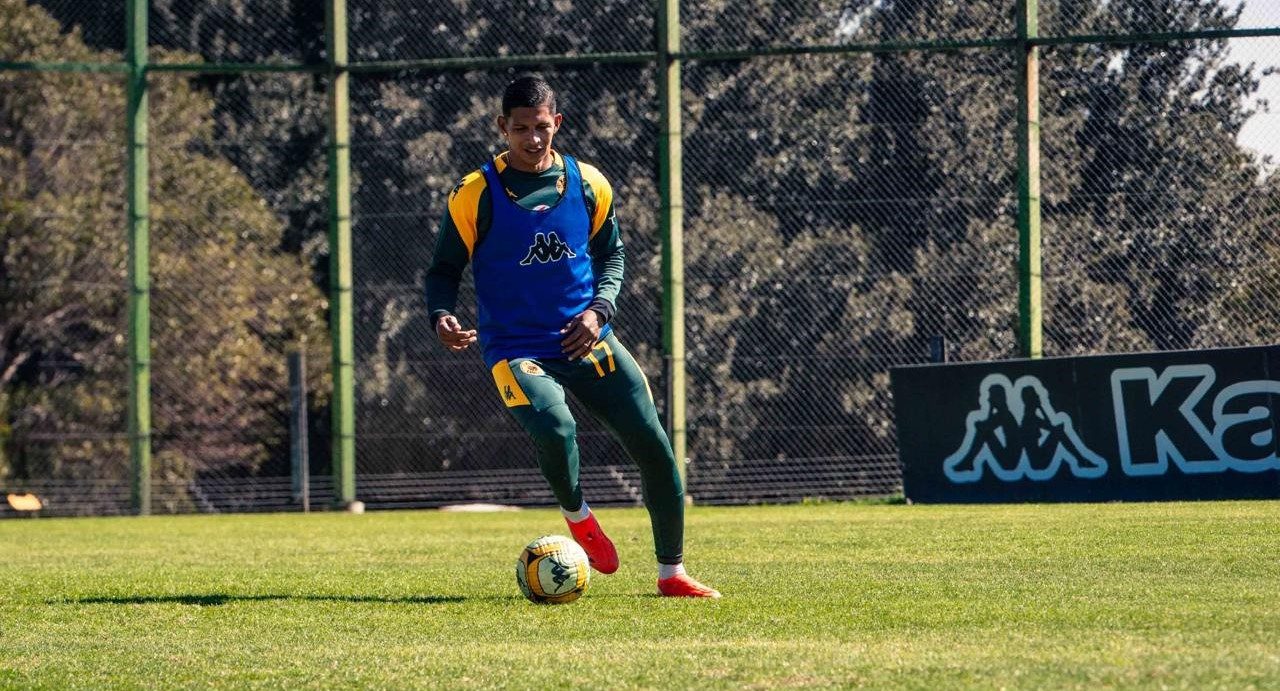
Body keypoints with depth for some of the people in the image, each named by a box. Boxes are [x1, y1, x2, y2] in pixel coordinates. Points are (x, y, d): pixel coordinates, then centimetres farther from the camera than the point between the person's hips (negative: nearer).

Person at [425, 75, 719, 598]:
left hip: (587, 340, 4)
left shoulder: (587, 184, 4)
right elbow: (444, 269, 2)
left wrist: (599, 309, -3)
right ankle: (577, 517, 0)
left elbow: (611, 255, 16)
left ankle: (671, 573, 12)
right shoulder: (476, 195, -5)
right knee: (555, 430, -33)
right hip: (516, 349, -4)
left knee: (654, 447, -5)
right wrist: (442, 316, -18)